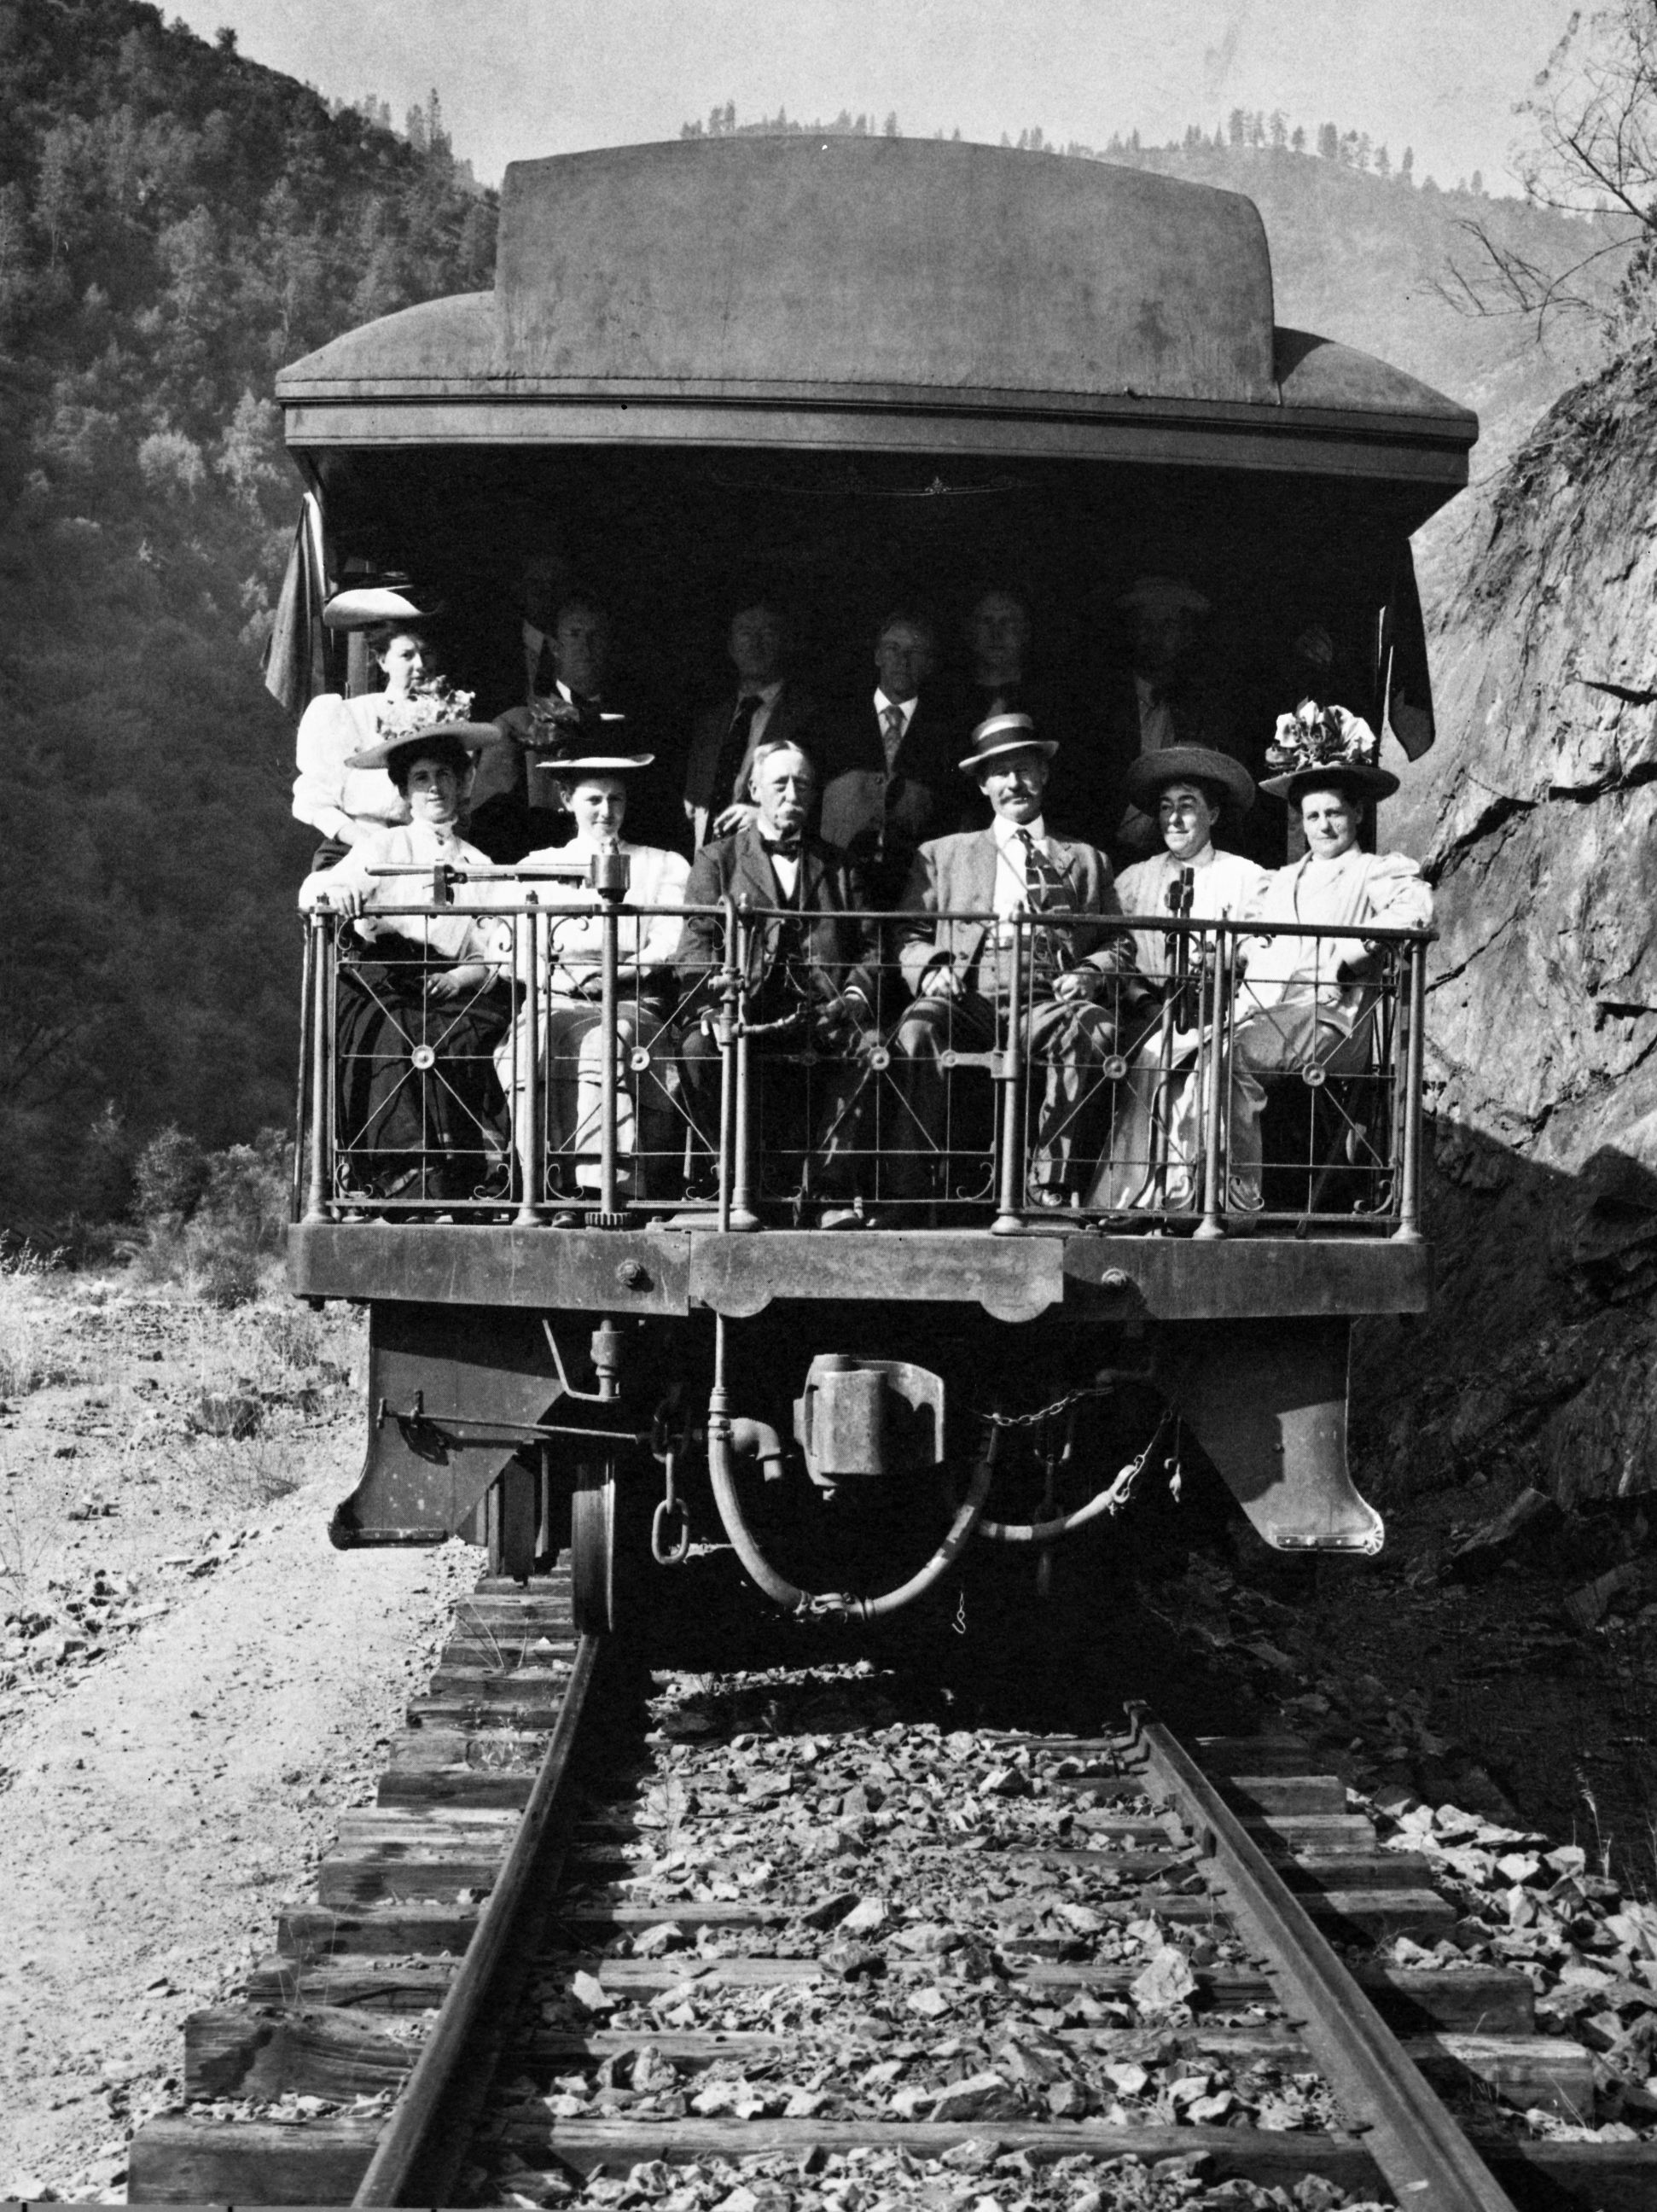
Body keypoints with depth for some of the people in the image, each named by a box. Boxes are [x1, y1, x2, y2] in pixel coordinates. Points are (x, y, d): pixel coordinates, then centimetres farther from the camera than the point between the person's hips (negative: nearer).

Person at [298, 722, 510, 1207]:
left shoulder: (479, 866, 20)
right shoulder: (382, 848, 13)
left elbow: (490, 961, 14)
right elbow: (313, 891, -2)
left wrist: (459, 978, -9)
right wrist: (333, 892, -27)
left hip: (451, 990, 2)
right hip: (380, 987, -2)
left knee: (465, 1042, -29)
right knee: (396, 1048, -32)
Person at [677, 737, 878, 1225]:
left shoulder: (836, 867, 24)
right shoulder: (717, 860, 17)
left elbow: (866, 948, 16)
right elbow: (695, 949, 4)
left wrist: (856, 997, -6)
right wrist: (720, 1000, -16)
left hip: (821, 1016, 1)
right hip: (746, 1017, -1)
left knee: (871, 1046, -31)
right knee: (697, 1048, -33)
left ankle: (829, 1187, -21)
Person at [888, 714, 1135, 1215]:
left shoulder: (1086, 861, 28)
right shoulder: (942, 855, 27)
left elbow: (1119, 945, 20)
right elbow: (909, 936, 18)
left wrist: (1088, 974, -2)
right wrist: (930, 969, -5)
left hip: (1047, 1002, 0)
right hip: (967, 999, 0)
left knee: (1094, 1028, -35)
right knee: (918, 1028, -35)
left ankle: (1050, 1187, -33)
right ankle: (905, 1191, -34)